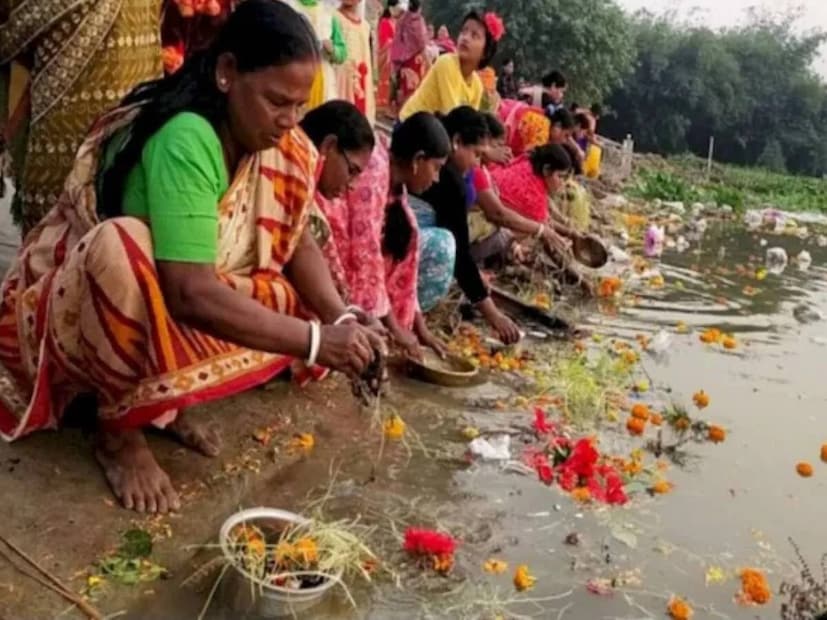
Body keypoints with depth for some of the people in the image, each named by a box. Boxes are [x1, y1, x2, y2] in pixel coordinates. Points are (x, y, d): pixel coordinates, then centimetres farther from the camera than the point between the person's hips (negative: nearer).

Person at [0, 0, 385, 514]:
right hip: (79, 312, -7)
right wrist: (315, 341, -35)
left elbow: (297, 240, -5)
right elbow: (190, 294, -38)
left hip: (169, 309, 7)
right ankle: (120, 428, -14)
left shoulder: (271, 139, -8)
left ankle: (163, 397, 3)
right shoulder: (185, 141, -31)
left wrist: (341, 320, -22)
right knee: (122, 247, -39)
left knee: (303, 313, -9)